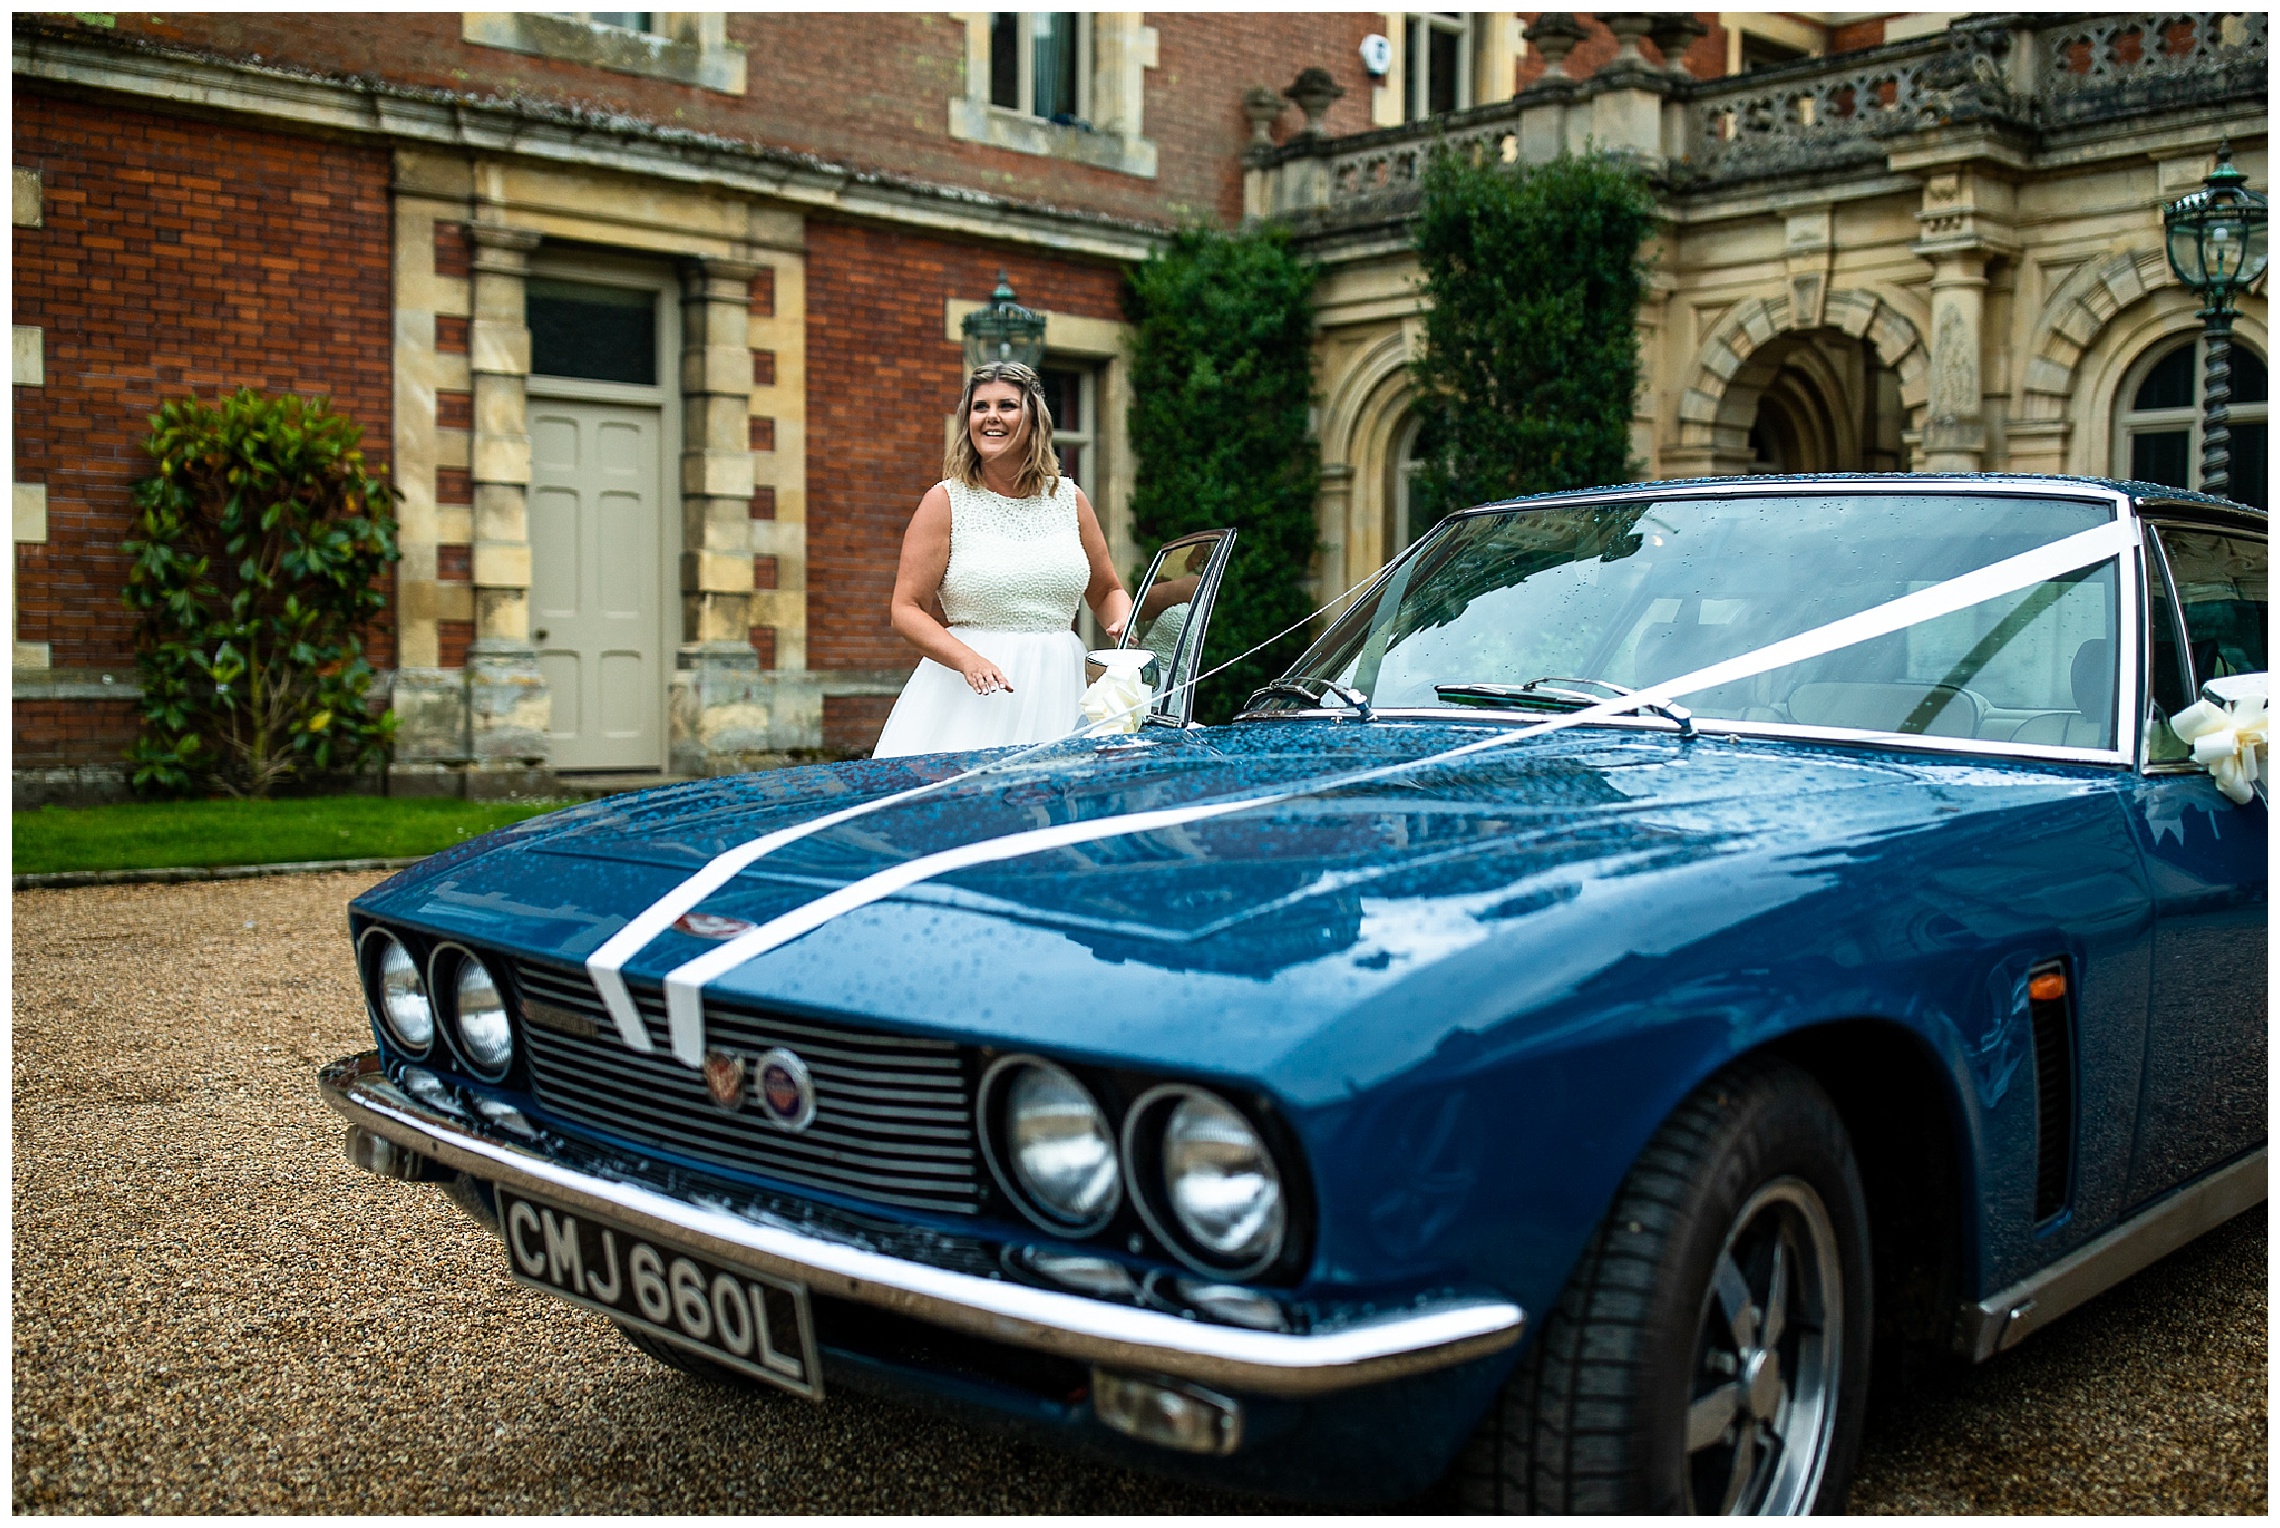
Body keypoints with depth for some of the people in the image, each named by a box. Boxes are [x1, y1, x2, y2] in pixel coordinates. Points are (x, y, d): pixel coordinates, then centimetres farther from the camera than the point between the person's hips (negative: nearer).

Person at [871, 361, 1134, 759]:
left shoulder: (1069, 499, 11)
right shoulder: (946, 501, 1)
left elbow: (1107, 591, 22)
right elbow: (906, 610, -4)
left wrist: (1123, 623, -1)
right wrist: (968, 659, -20)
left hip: (1056, 692, 3)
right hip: (973, 696, -3)